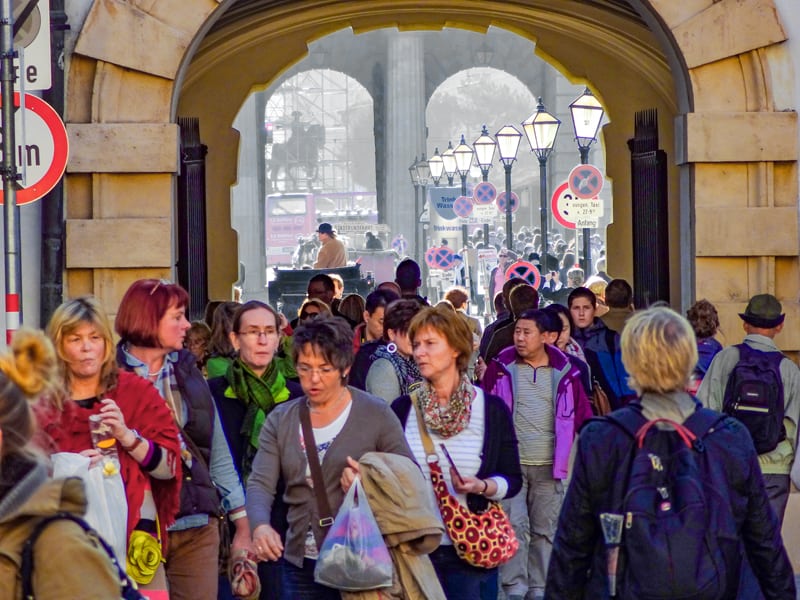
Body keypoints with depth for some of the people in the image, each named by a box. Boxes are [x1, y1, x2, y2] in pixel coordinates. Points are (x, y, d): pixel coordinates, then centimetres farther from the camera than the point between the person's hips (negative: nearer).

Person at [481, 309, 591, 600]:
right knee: (514, 526, -8)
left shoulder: (564, 372, 2)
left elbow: (582, 414, 7)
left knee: (545, 530, 8)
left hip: (548, 466, 2)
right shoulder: (501, 368, -1)